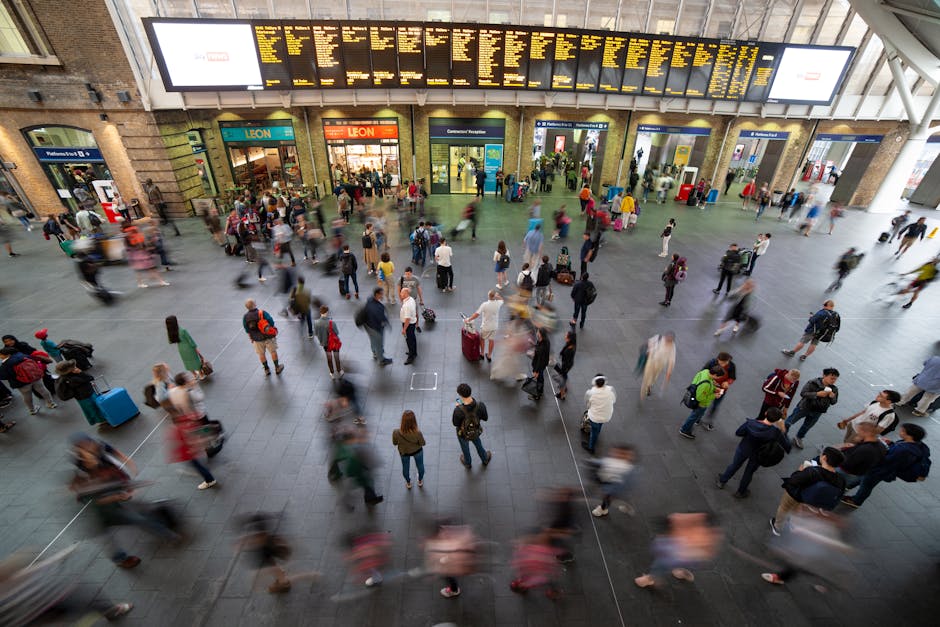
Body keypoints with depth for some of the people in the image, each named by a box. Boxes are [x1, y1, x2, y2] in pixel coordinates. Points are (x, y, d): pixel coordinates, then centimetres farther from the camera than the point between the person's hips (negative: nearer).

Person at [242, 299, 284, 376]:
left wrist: (251, 338, 16)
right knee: (273, 351, 13)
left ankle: (266, 370, 28)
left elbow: (247, 330, 2)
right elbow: (271, 323, -15)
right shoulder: (263, 313, -20)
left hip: (257, 339, 3)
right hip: (268, 336, -3)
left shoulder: (245, 317, -8)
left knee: (261, 354, 18)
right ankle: (277, 368, 24)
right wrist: (274, 332, 3)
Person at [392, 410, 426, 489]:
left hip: (403, 452, 1)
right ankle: (420, 481, 57)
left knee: (405, 467, 31)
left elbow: (394, 443, -14)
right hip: (417, 451, -1)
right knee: (420, 465, 30)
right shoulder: (417, 433, -39)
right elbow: (423, 443, -19)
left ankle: (408, 483, 57)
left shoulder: (396, 432, -36)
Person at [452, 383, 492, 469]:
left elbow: (455, 423, -22)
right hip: (476, 432, 2)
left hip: (463, 434, -2)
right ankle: (485, 460, 63)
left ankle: (467, 463, 62)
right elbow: (485, 418, -13)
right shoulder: (480, 406, -32)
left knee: (465, 449, 32)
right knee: (478, 445, 36)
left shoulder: (458, 410, -42)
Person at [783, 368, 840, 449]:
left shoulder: (834, 389, -5)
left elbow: (834, 402, 4)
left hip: (817, 413, 4)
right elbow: (802, 393, -24)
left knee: (807, 427, 22)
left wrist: (833, 397, -18)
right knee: (789, 422, 7)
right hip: (804, 408, -4)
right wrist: (817, 394, -33)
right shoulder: (813, 383, -21)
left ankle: (798, 438, 44)